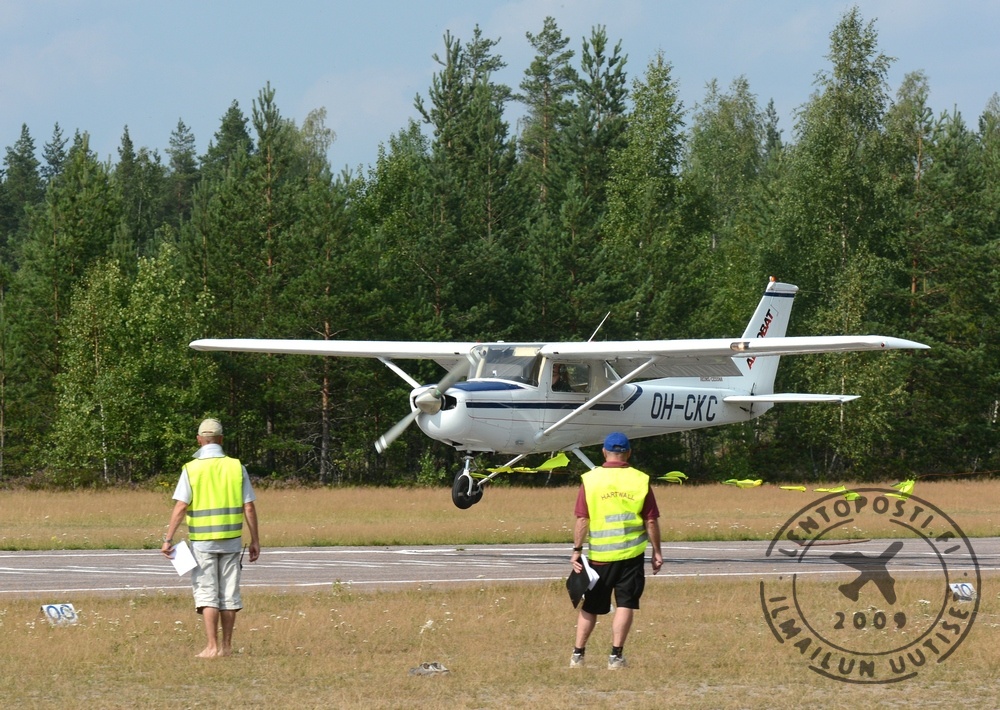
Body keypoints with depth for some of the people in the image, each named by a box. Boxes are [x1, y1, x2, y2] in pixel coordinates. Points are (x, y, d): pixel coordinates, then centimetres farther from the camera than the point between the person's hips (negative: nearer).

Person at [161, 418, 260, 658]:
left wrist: (168, 539, -8)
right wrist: (255, 540, 8)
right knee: (229, 593, 10)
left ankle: (212, 646, -8)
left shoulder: (192, 469, -6)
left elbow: (180, 507, -11)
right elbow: (249, 507, 1)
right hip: (231, 539, 2)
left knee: (206, 593, 1)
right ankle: (226, 646, 14)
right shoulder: (236, 467, 1)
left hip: (202, 540, -2)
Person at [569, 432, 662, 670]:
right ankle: (616, 655, -2)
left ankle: (578, 654, 15)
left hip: (600, 554, 1)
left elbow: (582, 519, -5)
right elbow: (651, 521, 1)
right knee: (625, 604, 3)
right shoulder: (640, 480, -1)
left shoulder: (590, 479, -3)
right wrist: (657, 551, 9)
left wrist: (577, 549, 0)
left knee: (590, 606, 12)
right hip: (632, 553, -1)